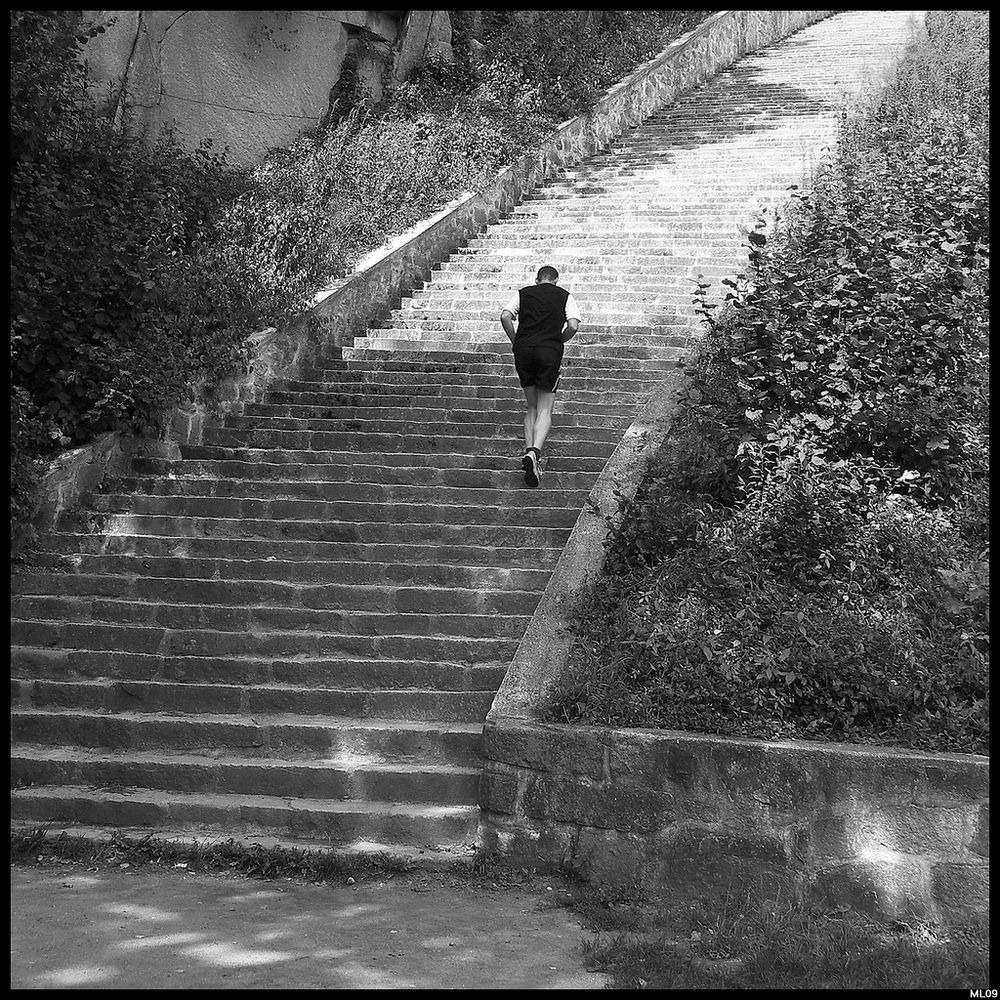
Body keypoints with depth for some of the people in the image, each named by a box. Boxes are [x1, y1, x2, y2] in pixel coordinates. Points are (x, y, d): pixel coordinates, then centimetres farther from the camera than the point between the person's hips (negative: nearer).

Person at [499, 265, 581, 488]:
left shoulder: (523, 293, 17)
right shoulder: (564, 296, 14)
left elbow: (505, 316, 1)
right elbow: (573, 326, 0)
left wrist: (515, 342, 11)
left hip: (523, 350, 2)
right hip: (550, 351, -2)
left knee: (531, 406, 17)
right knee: (545, 409, -1)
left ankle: (529, 451, 6)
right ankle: (535, 451, -24)